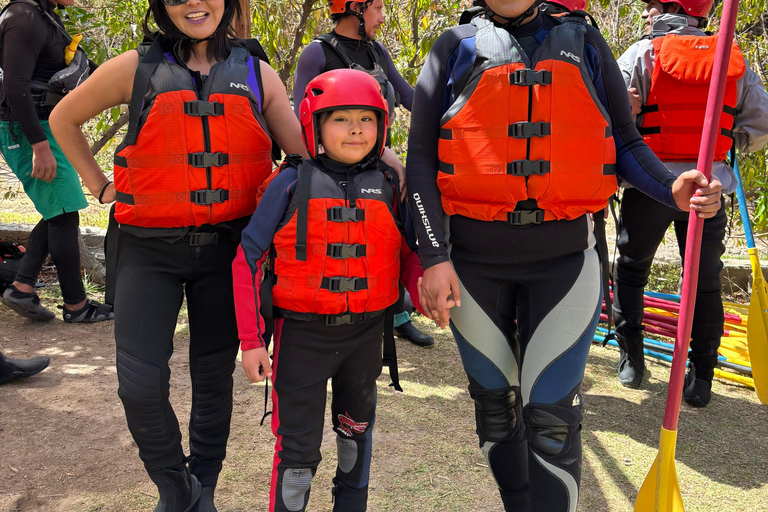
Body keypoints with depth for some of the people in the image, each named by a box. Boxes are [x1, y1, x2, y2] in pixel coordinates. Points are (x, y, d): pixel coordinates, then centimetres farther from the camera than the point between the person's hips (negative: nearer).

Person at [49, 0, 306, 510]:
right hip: (150, 250, -1)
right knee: (141, 385, -5)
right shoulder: (137, 68, 0)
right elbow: (64, 118, 13)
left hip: (226, 247, 1)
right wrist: (102, 187, 7)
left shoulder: (257, 75, 5)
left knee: (214, 376, 11)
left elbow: (305, 152, 9)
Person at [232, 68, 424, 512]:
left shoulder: (389, 186, -2)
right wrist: (251, 340, -9)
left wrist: (425, 290, -12)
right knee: (298, 447, 4)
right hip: (303, 334, -3)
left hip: (365, 333, 4)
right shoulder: (293, 184, -10)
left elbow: (409, 254, 8)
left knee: (357, 430, 24)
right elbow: (248, 260, -7)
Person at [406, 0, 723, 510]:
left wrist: (672, 189, -6)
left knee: (552, 413, -3)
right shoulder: (457, 48, 6)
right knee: (495, 401, 13)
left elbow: (625, 142, 15)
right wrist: (434, 257, -8)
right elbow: (420, 158, 1)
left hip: (564, 257, 0)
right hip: (474, 258, 1)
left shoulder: (584, 42, 10)